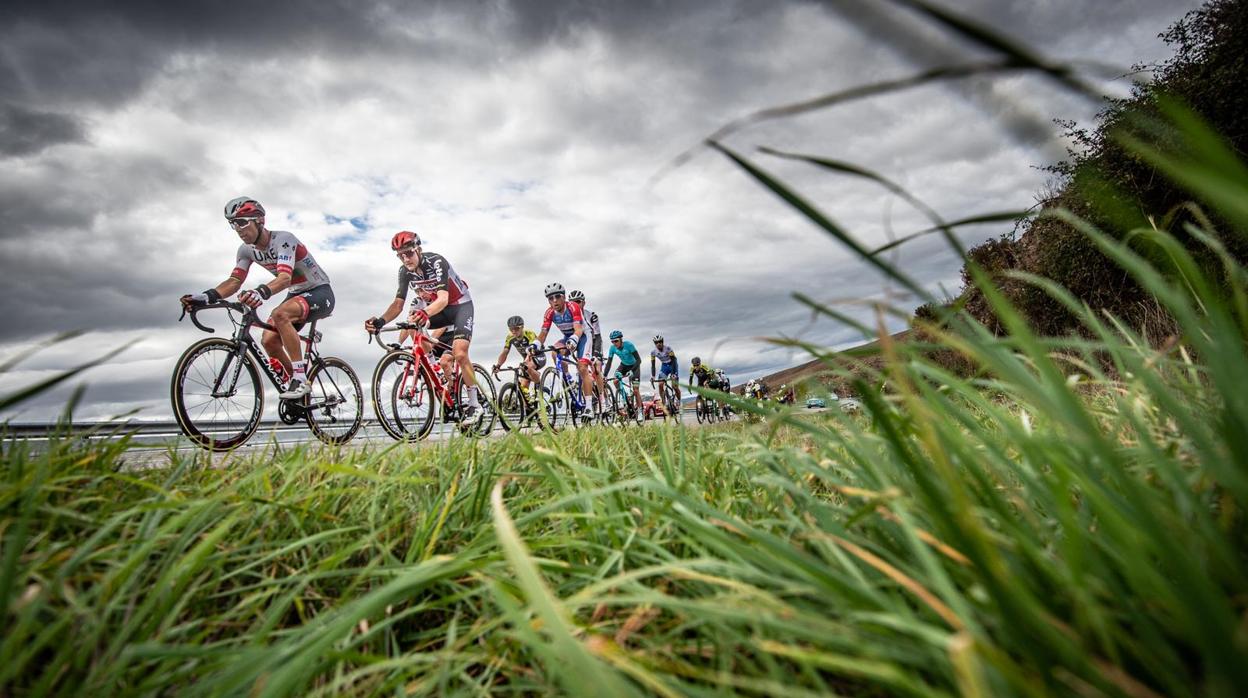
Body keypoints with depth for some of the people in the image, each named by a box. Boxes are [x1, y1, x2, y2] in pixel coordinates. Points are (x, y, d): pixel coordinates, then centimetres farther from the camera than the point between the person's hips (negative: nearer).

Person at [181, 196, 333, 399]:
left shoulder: (283, 239, -24)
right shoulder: (246, 250, -1)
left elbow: (285, 277, -39)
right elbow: (234, 281, -8)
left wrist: (261, 292, -58)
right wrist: (207, 296, -27)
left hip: (320, 292, -8)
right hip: (295, 294, 8)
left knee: (280, 314, -34)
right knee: (268, 341, -8)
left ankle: (300, 378, -29)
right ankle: (298, 384, 13)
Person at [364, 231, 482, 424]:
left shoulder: (436, 262, -28)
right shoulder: (405, 271, -11)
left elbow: (443, 298, -41)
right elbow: (398, 304, -15)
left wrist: (425, 313, -61)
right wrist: (380, 321, -34)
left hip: (460, 304, -7)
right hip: (435, 307, 7)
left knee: (459, 354, -23)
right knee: (410, 320, -18)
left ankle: (474, 404, -10)